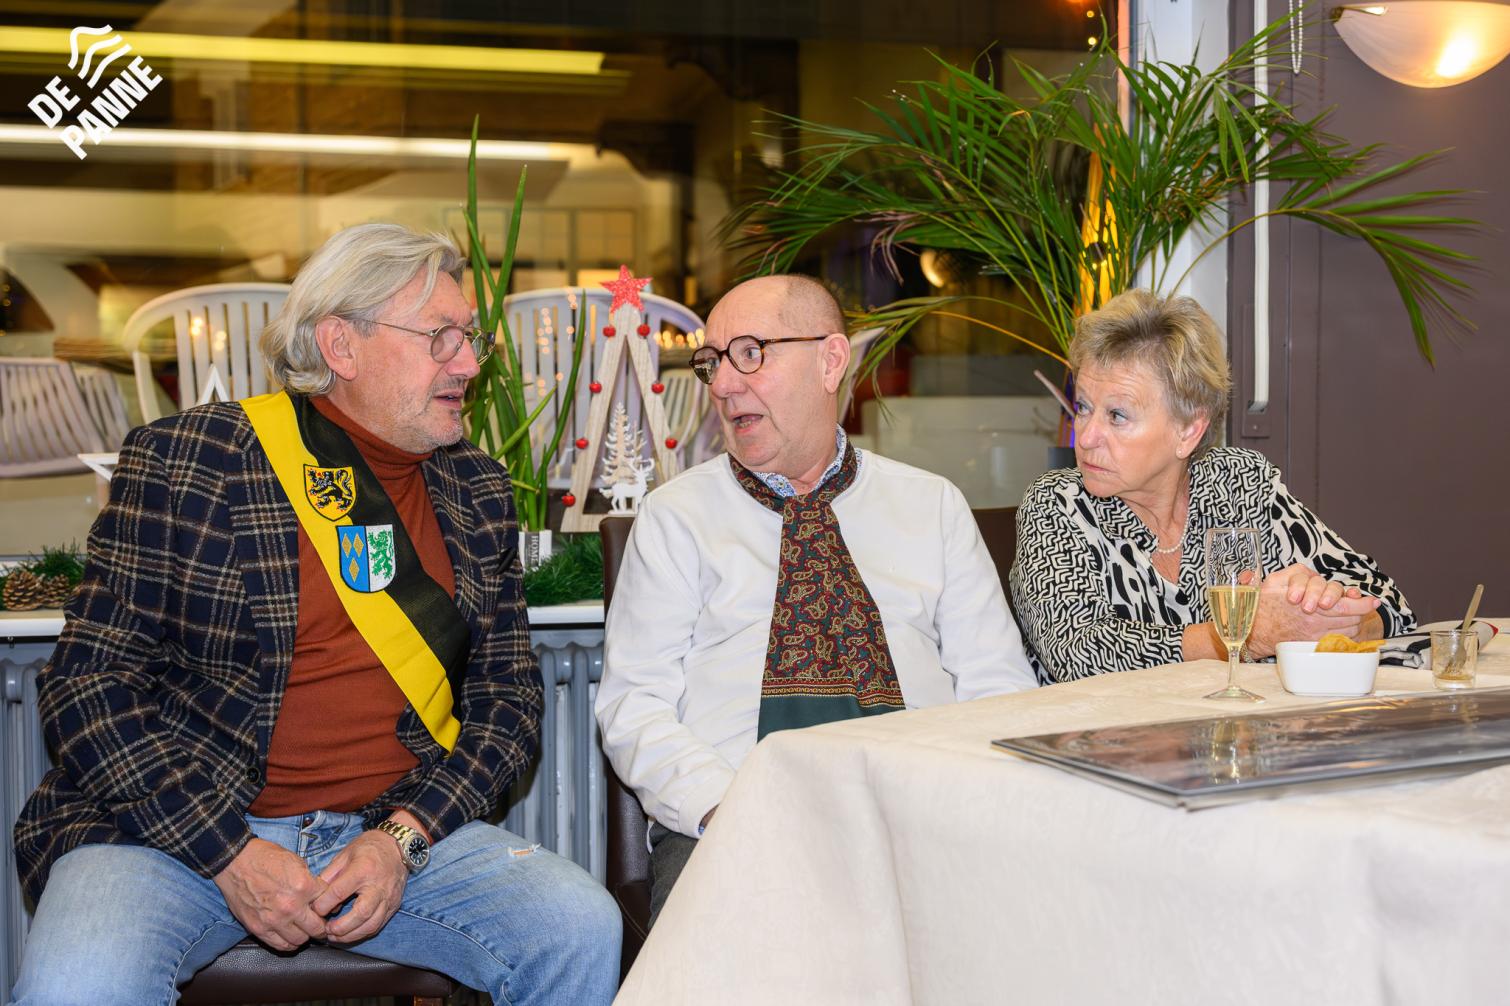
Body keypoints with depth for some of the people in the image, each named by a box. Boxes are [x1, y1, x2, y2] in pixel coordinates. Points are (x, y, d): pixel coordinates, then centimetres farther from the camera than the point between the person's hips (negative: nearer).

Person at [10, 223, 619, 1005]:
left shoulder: (475, 492, 10)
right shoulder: (186, 462, -3)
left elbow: (509, 695, 10)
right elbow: (90, 680, -6)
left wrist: (404, 835, -8)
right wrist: (229, 851, -15)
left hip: (391, 829, 4)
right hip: (178, 825, -3)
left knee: (583, 928, -18)